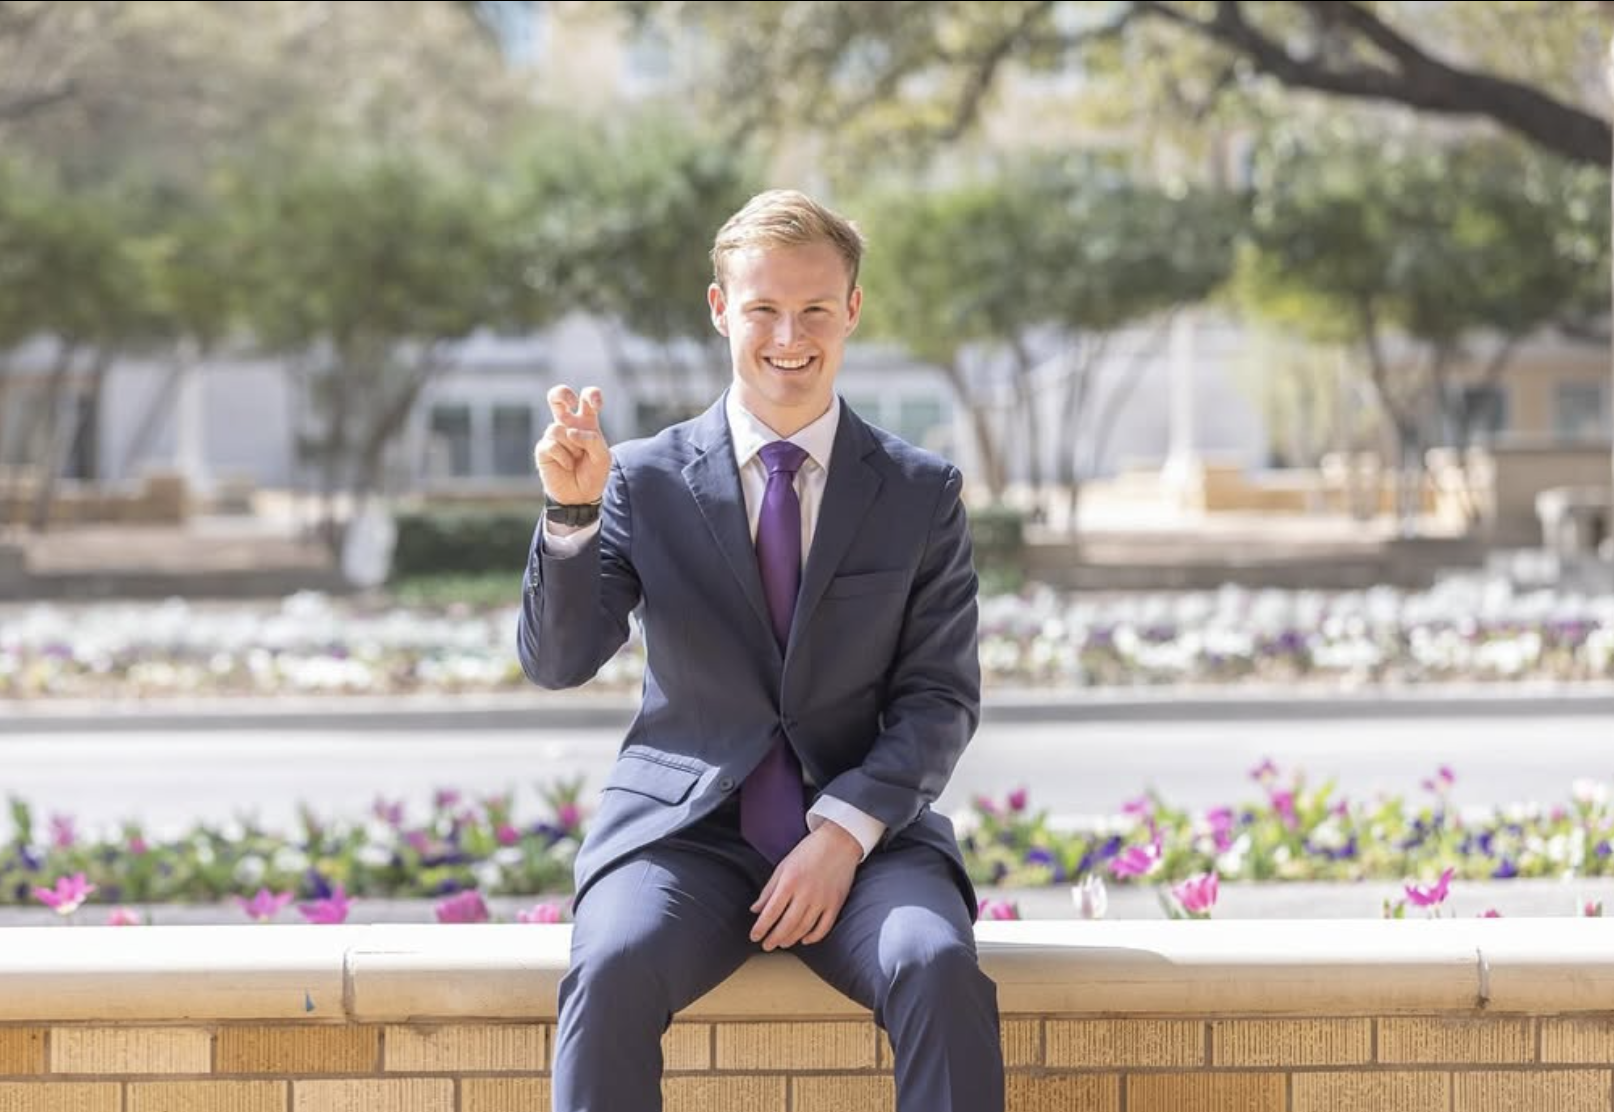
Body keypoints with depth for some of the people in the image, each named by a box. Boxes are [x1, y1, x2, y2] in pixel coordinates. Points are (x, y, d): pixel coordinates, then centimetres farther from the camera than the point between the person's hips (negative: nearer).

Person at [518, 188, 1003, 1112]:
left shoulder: (923, 493, 7)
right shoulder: (646, 480, 6)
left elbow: (942, 698, 3)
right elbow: (556, 662, -1)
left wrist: (846, 830, -12)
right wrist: (573, 512, -18)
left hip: (865, 835, 0)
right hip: (686, 829, 0)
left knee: (939, 967, -31)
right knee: (613, 969, -32)